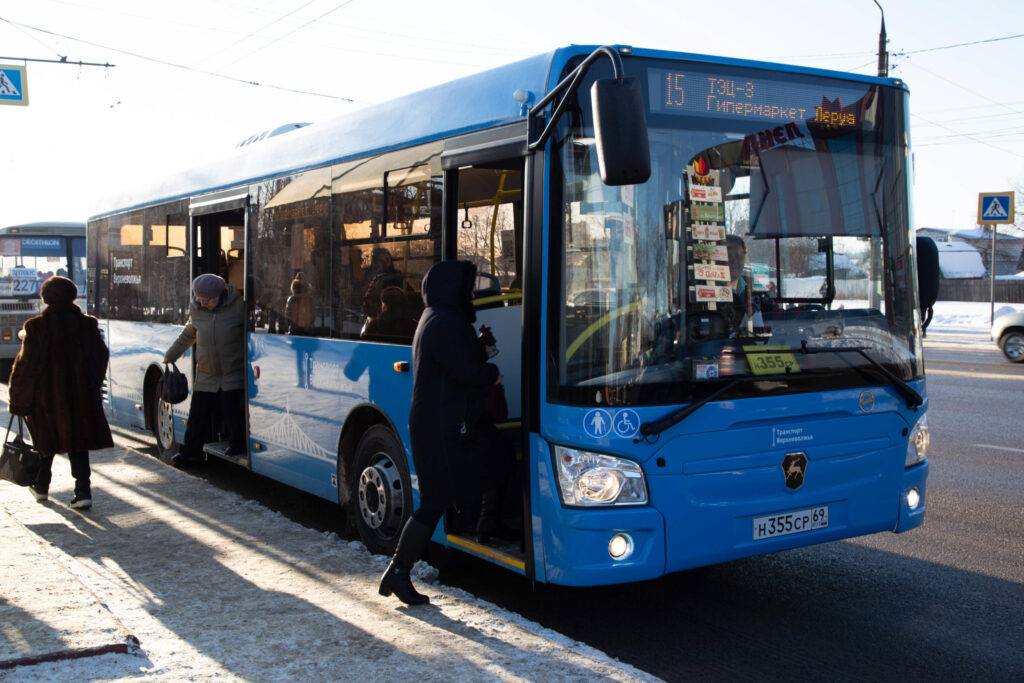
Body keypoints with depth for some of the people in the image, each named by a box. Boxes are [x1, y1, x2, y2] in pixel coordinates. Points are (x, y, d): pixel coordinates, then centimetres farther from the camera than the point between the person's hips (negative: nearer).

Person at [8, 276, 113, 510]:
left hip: (46, 394, -1)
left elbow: (25, 363, -8)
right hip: (81, 394, 1)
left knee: (46, 439, 18)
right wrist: (92, 385, 19)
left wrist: (16, 399, 2)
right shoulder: (86, 324, -3)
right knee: (77, 442, 6)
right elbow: (101, 355, 4)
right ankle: (83, 492, -6)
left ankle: (41, 486, 33)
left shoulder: (36, 326, -10)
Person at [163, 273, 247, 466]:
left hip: (233, 375, -4)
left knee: (233, 410, -4)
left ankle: (238, 445, 18)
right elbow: (188, 335, 21)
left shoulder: (238, 306, -10)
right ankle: (190, 451, 22)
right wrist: (170, 355, 31)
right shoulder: (196, 310, 3)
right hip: (205, 376, 4)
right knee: (198, 412, 8)